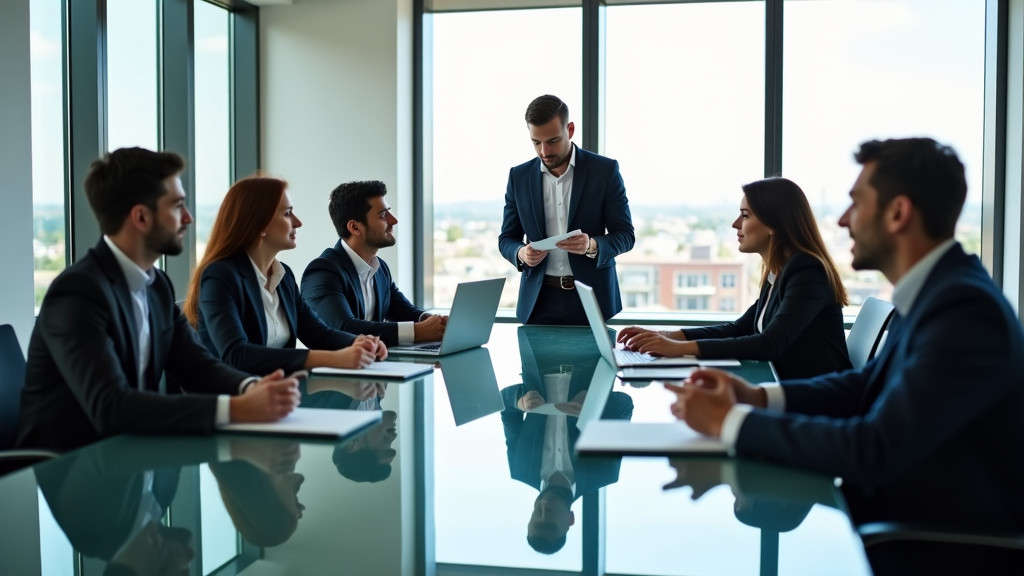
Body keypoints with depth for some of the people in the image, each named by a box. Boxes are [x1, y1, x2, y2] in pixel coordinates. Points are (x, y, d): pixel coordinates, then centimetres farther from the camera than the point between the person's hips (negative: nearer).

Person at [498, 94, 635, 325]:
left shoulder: (605, 170, -4)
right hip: (539, 299, 2)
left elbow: (625, 235, -3)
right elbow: (506, 238, 9)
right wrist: (521, 253, -15)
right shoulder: (519, 176, 3)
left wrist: (592, 246, -24)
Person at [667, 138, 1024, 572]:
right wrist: (755, 397, -5)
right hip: (902, 514, 7)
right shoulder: (936, 291, 3)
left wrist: (730, 421, -22)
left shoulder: (965, 309, -25)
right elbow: (865, 386, 10)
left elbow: (873, 450, -30)